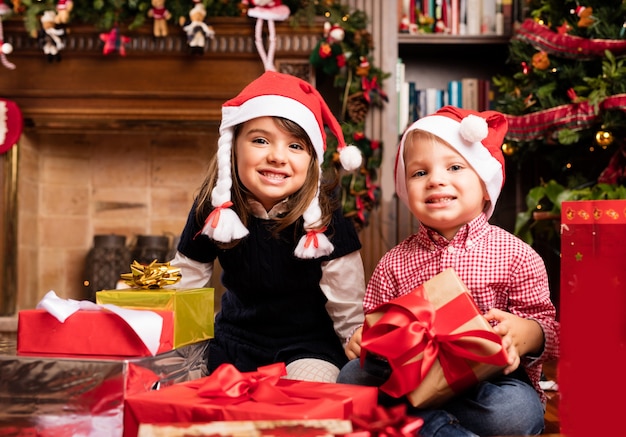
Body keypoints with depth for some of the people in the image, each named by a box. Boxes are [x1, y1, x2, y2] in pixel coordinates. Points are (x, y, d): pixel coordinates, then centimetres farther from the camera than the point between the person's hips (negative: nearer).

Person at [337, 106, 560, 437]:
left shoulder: (516, 256, -3)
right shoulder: (394, 263, 6)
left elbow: (547, 324, -2)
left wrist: (527, 334, -26)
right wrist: (364, 338, -13)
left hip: (490, 378, -2)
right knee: (352, 376, -19)